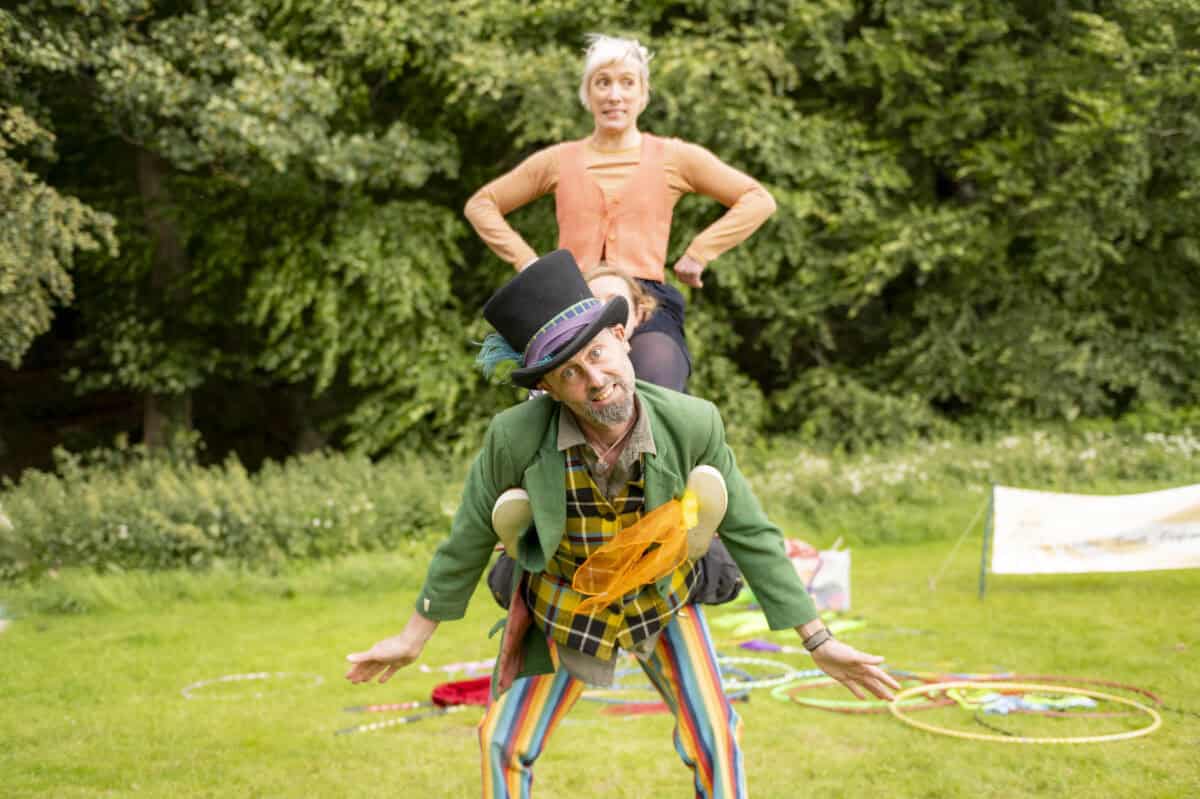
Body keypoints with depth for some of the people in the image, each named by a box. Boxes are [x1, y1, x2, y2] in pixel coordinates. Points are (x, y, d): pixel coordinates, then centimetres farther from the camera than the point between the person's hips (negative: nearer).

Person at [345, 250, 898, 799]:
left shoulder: (691, 424, -35)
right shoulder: (516, 435, -36)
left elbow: (748, 531, -19)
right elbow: (471, 536, -17)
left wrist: (819, 642, -15)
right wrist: (413, 638, -7)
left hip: (662, 595, 0)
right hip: (565, 604, 0)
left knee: (714, 746, -8)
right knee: (506, 746, 0)